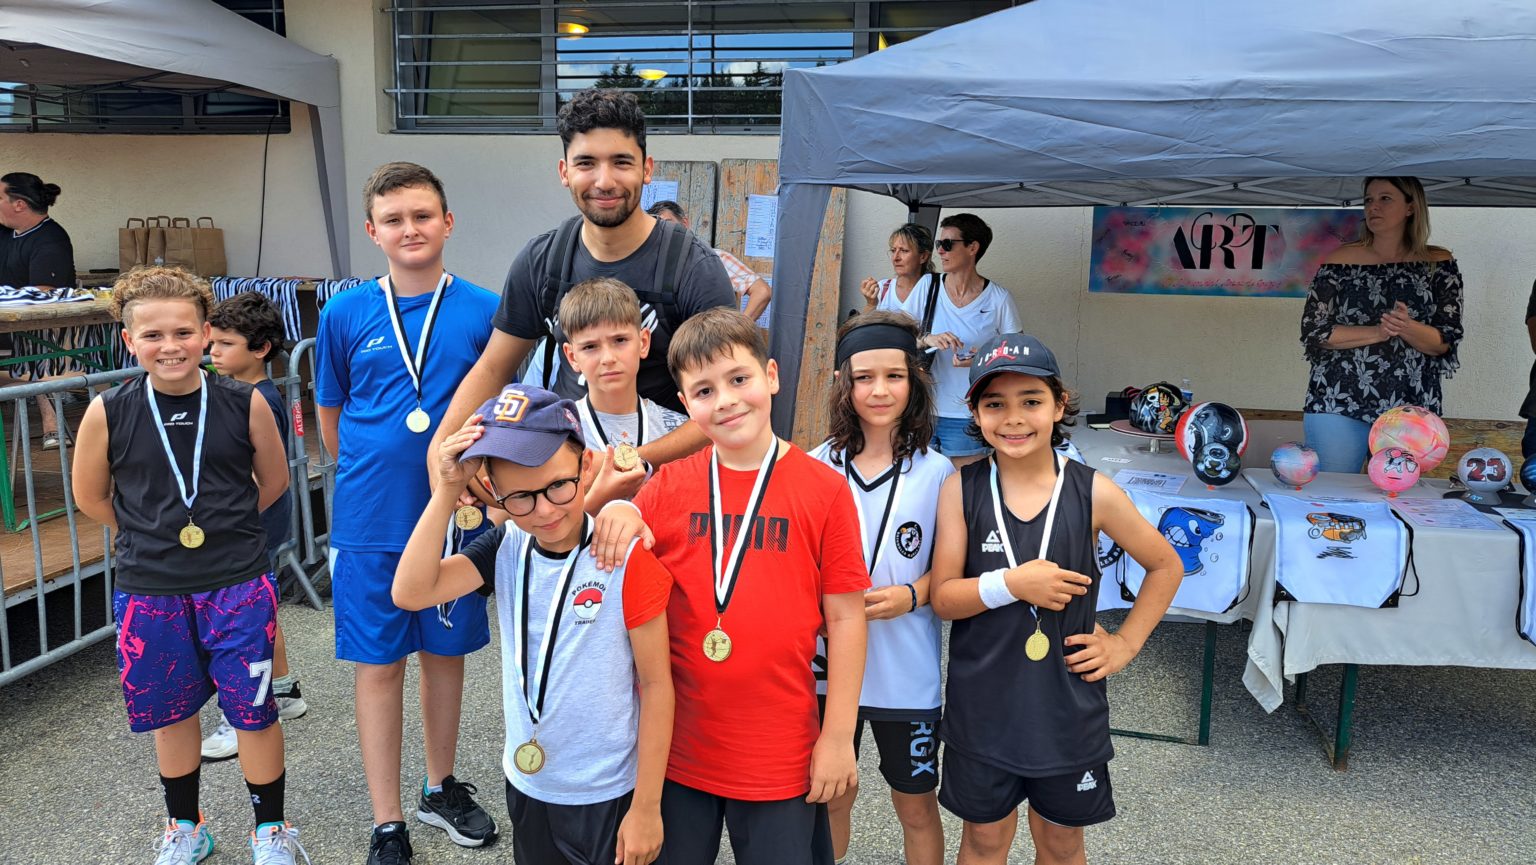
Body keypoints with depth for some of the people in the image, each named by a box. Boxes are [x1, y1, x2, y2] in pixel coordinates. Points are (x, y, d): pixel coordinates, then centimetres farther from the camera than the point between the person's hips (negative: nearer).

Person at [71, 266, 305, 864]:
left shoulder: (245, 403, -9)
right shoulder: (108, 413, -8)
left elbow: (274, 480, 6)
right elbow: (90, 494, 8)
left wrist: (223, 529, 8)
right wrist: (147, 538, 11)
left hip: (238, 585, -1)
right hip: (149, 590, 1)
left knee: (254, 710, 5)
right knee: (169, 711, 16)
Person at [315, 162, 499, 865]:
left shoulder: (483, 311, -5)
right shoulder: (345, 314, -3)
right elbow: (331, 415, 8)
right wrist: (373, 478, 8)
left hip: (456, 512, 0)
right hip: (370, 522, 0)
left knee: (445, 653, 15)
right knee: (379, 664, 8)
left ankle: (440, 789, 37)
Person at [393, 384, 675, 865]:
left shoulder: (627, 558, -20)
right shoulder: (507, 547, -6)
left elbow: (656, 685, -14)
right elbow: (410, 593, -18)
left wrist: (647, 807, -10)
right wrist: (447, 490, -23)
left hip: (609, 796, -5)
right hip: (526, 786, 5)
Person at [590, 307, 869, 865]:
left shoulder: (823, 490, -7)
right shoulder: (669, 484, -1)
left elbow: (845, 617, -4)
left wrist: (839, 736, -3)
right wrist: (616, 516, -17)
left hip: (780, 755, -2)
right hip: (677, 751, 2)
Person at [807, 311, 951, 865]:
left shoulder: (934, 472, -7)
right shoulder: (818, 467, -4)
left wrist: (909, 596, -17)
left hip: (906, 669, -1)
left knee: (916, 805, 13)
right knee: (831, 795, 17)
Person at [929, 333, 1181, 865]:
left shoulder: (1093, 493, -9)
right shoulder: (961, 491, -8)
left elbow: (1166, 567, 5)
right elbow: (943, 598, -9)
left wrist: (1125, 644, 0)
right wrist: (1010, 584, -24)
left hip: (1067, 706, 0)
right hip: (982, 705, 0)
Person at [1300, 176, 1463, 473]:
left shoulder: (1438, 264, 6)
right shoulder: (1341, 260, 2)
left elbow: (1445, 342, 0)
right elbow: (1313, 332, -5)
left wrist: (1408, 328, -20)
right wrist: (1378, 332, -15)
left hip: (1411, 410, 1)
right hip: (1338, 405, -1)